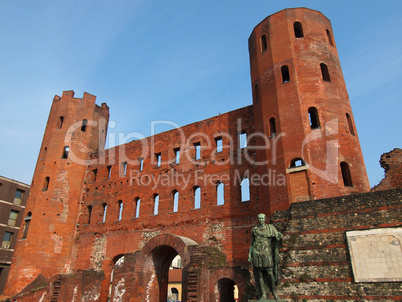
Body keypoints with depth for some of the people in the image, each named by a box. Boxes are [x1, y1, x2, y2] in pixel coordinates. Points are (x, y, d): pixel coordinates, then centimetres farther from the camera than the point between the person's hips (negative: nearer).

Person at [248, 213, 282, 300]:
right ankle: (263, 294, 6)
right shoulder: (254, 230, 13)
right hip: (256, 254, 1)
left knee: (270, 273, -7)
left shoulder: (270, 228, 11)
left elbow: (278, 237, 9)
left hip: (266, 253, -1)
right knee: (259, 274, 0)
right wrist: (249, 254, 9)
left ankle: (273, 291, 14)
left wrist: (279, 236, -14)